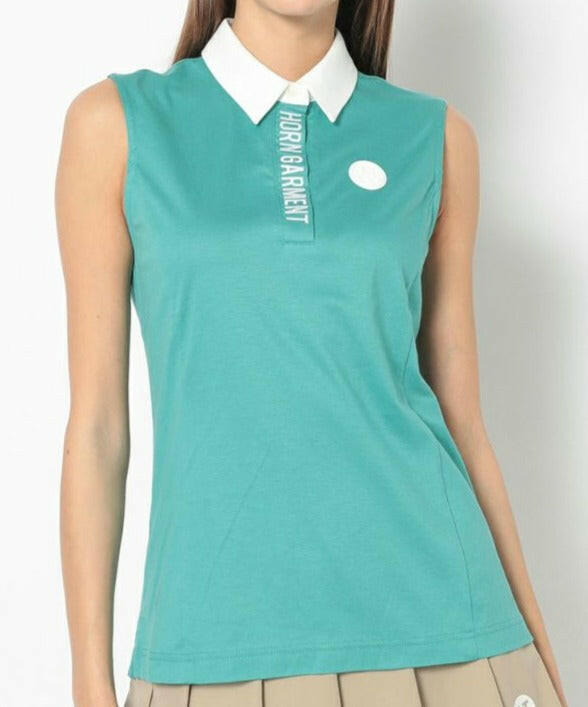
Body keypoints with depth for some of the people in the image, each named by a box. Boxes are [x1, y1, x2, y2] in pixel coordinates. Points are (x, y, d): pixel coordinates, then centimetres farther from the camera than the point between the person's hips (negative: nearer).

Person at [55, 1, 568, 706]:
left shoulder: (434, 135, 5)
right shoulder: (119, 122, 0)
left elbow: (459, 410, 8)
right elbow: (96, 421, 0)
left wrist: (535, 642, 10)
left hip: (438, 628, 2)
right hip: (224, 646, -1)